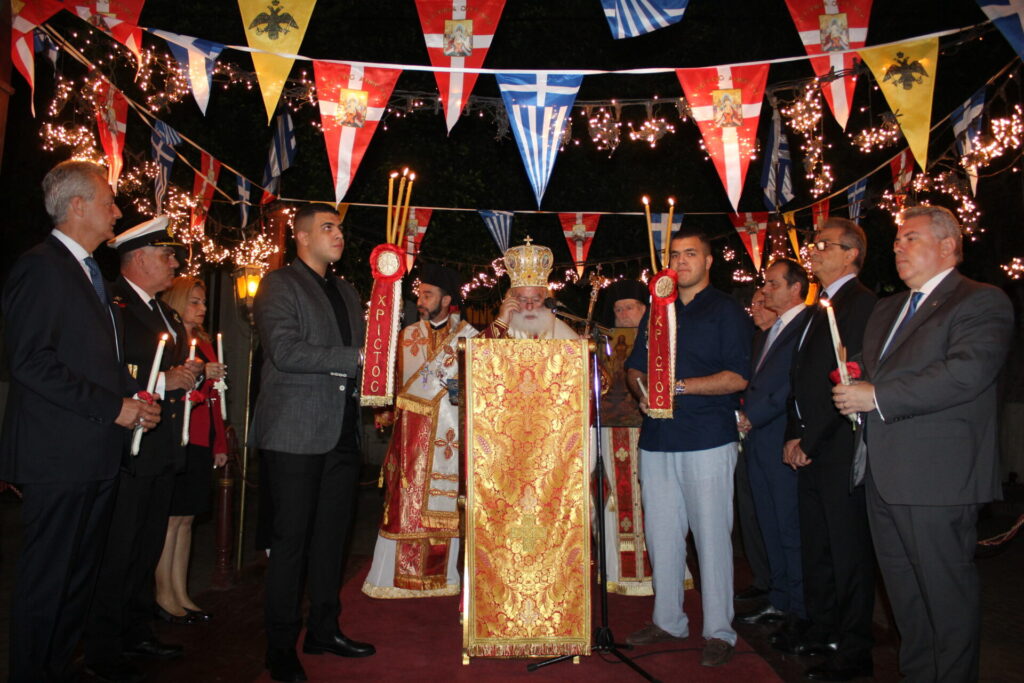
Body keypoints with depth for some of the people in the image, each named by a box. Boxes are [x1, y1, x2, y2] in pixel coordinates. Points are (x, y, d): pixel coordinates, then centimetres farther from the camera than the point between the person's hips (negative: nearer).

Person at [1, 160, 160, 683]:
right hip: (58, 455, -9)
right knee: (45, 580, 3)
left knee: (79, 576, 16)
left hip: (98, 454, 9)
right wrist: (113, 408, -18)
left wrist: (133, 398, 7)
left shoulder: (90, 272, 18)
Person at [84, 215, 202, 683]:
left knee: (148, 547, 18)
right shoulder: (110, 305, -13)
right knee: (116, 552, 0)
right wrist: (163, 382, -22)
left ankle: (137, 632, 32)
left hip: (163, 449, 9)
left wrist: (188, 377, 4)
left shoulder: (165, 313, 18)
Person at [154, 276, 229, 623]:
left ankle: (181, 595, 17)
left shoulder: (204, 342, 20)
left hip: (201, 443, 8)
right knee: (172, 518, -2)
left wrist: (219, 444, 17)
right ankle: (164, 597, 8)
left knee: (186, 518, 10)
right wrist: (199, 373, -20)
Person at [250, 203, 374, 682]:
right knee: (292, 540, 0)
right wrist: (355, 359, -17)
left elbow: (363, 348, 25)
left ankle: (324, 629, 26)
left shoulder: (346, 292, 20)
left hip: (342, 432, 7)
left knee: (332, 536, 12)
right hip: (296, 432, -7)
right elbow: (285, 351, -17)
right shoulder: (279, 285, -3)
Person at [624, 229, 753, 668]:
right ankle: (667, 621, 22)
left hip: (708, 439, -5)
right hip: (657, 438, 5)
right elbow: (635, 366, 19)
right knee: (661, 534, 9)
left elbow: (737, 377, -7)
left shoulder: (727, 311, 2)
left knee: (712, 536, -1)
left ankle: (719, 632, 11)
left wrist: (678, 386, -16)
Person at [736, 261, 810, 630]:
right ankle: (780, 600, 25)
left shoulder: (808, 327, -9)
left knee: (792, 528, -1)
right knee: (771, 526, 14)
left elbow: (795, 385, -17)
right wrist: (745, 415, 4)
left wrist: (752, 417, -14)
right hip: (758, 439, 9)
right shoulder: (767, 333, 20)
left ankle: (802, 609, 11)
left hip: (783, 440, -8)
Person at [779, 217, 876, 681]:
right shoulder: (821, 309, 18)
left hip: (839, 448, -9)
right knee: (815, 543, 17)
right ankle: (820, 629, 31)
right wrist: (794, 435, 9)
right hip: (809, 447, 9)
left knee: (848, 548, 2)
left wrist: (810, 441, -13)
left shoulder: (862, 304, -12)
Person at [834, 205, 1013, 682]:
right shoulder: (887, 310, 20)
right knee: (903, 591, 18)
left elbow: (966, 373, -23)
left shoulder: (982, 303, -7)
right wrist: (855, 389, 1)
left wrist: (877, 398, -20)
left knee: (946, 593, 3)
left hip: (936, 478, -8)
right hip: (884, 477, 8)